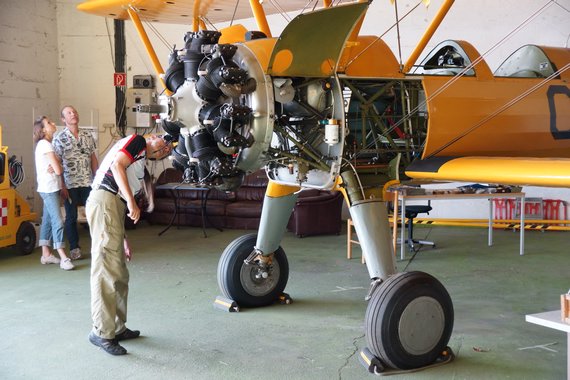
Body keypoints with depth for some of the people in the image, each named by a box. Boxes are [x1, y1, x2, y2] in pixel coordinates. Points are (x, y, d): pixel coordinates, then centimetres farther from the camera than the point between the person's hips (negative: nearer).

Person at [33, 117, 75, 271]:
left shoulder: (43, 144, 16)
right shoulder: (45, 144, -15)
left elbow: (55, 167, 13)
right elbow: (59, 170, -18)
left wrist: (55, 167, -8)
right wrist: (56, 167, 3)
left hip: (50, 188, 10)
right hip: (49, 188, -10)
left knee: (48, 220, 12)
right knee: (58, 222, -13)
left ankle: (46, 254, 18)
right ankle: (63, 258, -16)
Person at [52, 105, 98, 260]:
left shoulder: (88, 136, 9)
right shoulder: (59, 138, -2)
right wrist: (62, 186, -10)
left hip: (88, 183, 3)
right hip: (70, 185, -3)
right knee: (71, 217, 5)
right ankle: (74, 248, 15)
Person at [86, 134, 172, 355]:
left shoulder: (140, 163, 29)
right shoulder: (137, 142, 6)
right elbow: (117, 165, -12)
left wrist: (123, 240, 22)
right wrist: (131, 201, -18)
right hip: (104, 201, -10)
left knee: (120, 275, 12)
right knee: (107, 272, -10)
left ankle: (116, 328, 19)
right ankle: (101, 333, -8)